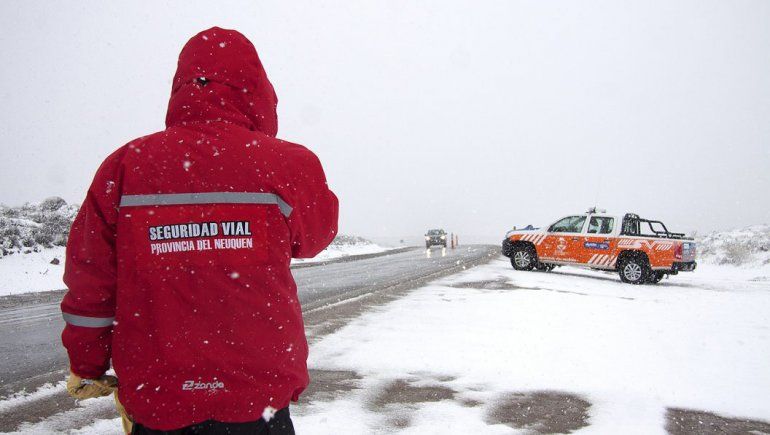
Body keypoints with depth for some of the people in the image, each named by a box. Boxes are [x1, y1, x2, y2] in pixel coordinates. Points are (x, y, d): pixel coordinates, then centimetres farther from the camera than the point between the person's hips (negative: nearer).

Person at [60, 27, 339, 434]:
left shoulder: (124, 166, -6)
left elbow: (88, 282, -1)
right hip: (258, 400, -2)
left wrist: (87, 369, 14)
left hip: (153, 400, 3)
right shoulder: (288, 165, -12)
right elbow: (314, 236, 9)